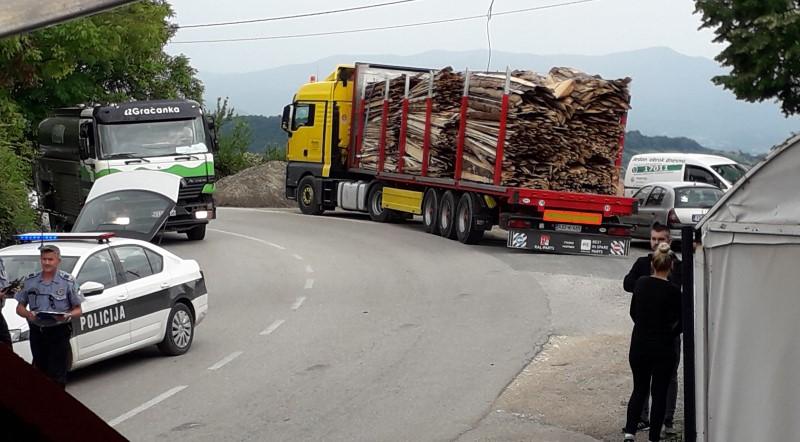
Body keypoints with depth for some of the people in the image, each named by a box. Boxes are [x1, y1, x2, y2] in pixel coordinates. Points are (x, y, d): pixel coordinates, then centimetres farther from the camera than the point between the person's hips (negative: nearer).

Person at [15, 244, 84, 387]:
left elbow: (78, 310, 2)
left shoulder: (68, 281, -1)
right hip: (37, 331, 3)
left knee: (57, 374, -6)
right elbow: (20, 307, 12)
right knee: (40, 371, 9)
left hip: (59, 332, -3)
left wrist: (68, 316, -20)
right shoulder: (30, 281, 7)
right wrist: (28, 314, -11)